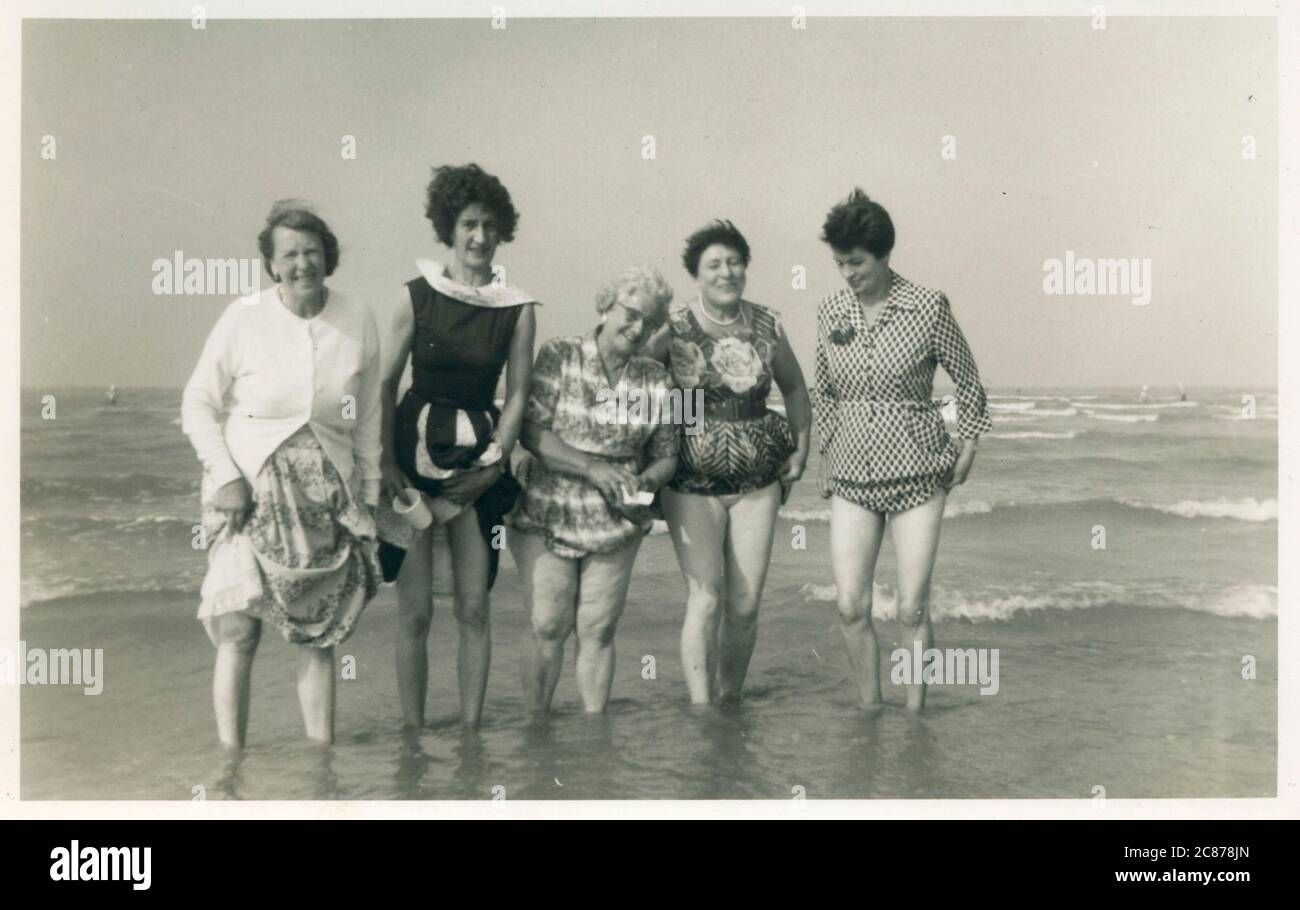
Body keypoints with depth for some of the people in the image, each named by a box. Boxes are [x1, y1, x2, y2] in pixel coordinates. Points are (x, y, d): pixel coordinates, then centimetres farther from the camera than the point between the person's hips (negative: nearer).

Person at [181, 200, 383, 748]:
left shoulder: (358, 323, 2)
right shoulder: (244, 319, -5)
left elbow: (368, 420, 12)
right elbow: (198, 404, 2)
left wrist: (369, 497, 11)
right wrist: (224, 476, -8)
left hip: (326, 497, 2)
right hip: (250, 494, -2)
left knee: (319, 636, 5)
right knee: (238, 629, -9)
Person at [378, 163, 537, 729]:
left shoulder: (517, 309, 2)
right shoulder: (417, 296, -2)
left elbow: (517, 395, 5)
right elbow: (386, 383, 1)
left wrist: (494, 464, -5)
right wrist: (386, 464, -7)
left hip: (479, 462, 2)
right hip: (415, 452, -1)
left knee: (474, 608, 4)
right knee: (415, 609, 0)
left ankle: (471, 730, 13)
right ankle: (413, 731, 9)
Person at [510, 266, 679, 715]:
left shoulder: (655, 379, 5)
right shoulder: (559, 356, -5)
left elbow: (665, 455, 10)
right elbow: (531, 432, -12)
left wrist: (644, 483, -12)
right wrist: (593, 468, -20)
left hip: (615, 525, 2)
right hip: (547, 518, -2)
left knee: (598, 631, 4)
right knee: (548, 628, -2)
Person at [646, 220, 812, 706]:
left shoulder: (767, 325, 5)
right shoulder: (673, 329, -6)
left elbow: (794, 388, 20)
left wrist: (801, 447, 12)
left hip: (758, 480, 3)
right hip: (692, 481, -3)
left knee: (746, 604, 2)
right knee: (706, 596, -11)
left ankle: (731, 697, 20)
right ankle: (701, 707, -6)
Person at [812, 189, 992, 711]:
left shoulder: (927, 308, -8)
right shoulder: (831, 311, 3)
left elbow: (967, 381, 5)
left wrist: (968, 445, 3)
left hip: (917, 474, -3)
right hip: (852, 477, 3)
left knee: (912, 610, -3)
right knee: (850, 607, -3)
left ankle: (914, 716, 11)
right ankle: (869, 711, 14)